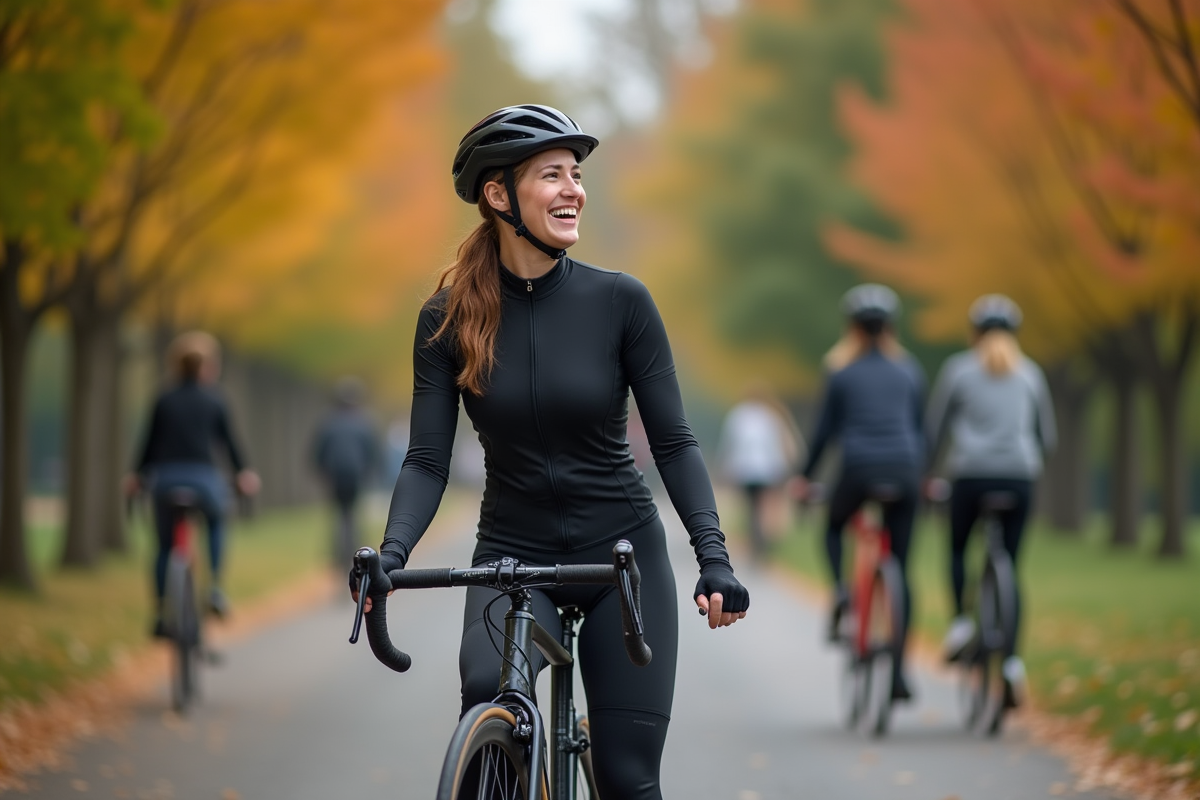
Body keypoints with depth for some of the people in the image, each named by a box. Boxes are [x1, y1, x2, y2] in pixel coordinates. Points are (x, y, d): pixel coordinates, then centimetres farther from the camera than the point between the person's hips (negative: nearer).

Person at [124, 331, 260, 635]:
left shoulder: (164, 401, 8)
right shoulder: (214, 401, 5)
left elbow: (150, 442, 10)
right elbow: (229, 442, 8)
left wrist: (137, 474, 21)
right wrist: (242, 472, 18)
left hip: (165, 478, 1)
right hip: (203, 478, -1)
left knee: (165, 546, 13)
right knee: (216, 522, 29)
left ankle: (161, 614, 5)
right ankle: (214, 586, 14)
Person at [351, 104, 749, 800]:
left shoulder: (619, 301, -8)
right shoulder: (449, 318, -5)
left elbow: (674, 442, -6)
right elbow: (428, 460, -7)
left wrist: (714, 556, -19)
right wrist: (391, 554, -24)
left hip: (624, 556, 0)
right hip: (513, 558, 0)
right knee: (490, 688, -32)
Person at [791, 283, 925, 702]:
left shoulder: (842, 371, 5)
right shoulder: (909, 370, 12)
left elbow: (825, 428, 6)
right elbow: (919, 427, 17)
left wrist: (805, 477, 16)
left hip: (859, 468, -2)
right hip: (904, 470, 2)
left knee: (833, 528, 29)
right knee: (900, 571, 6)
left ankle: (841, 587, -1)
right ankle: (898, 671, 2)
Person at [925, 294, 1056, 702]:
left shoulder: (958, 369, 6)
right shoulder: (1030, 373, 13)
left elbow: (934, 428, 7)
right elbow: (1046, 436, 18)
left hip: (970, 475, -2)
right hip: (1019, 477, 2)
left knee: (957, 549, 22)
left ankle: (961, 619, 0)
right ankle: (1012, 658, -6)